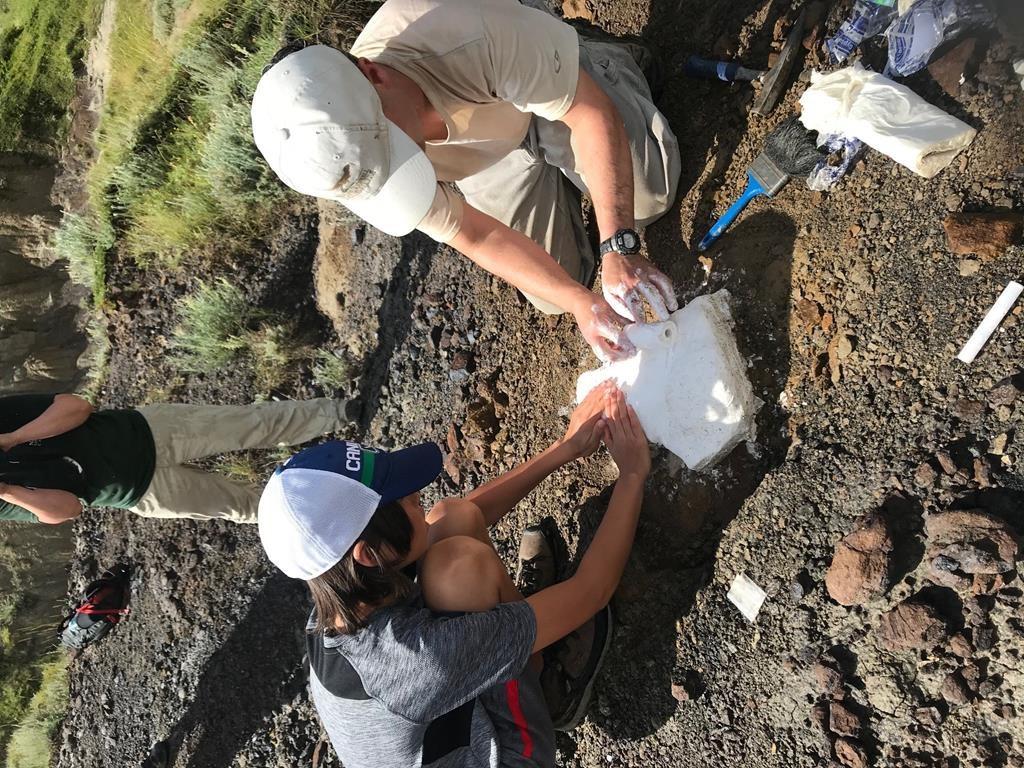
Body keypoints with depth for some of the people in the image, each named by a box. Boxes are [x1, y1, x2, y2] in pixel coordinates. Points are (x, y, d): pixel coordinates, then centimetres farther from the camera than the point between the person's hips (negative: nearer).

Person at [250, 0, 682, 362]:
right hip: (486, 151, 2)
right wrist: (580, 302, -32)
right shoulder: (346, 167, -33)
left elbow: (593, 113, -33)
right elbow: (475, 236, -24)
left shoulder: (473, 37, -46)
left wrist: (619, 248, -41)